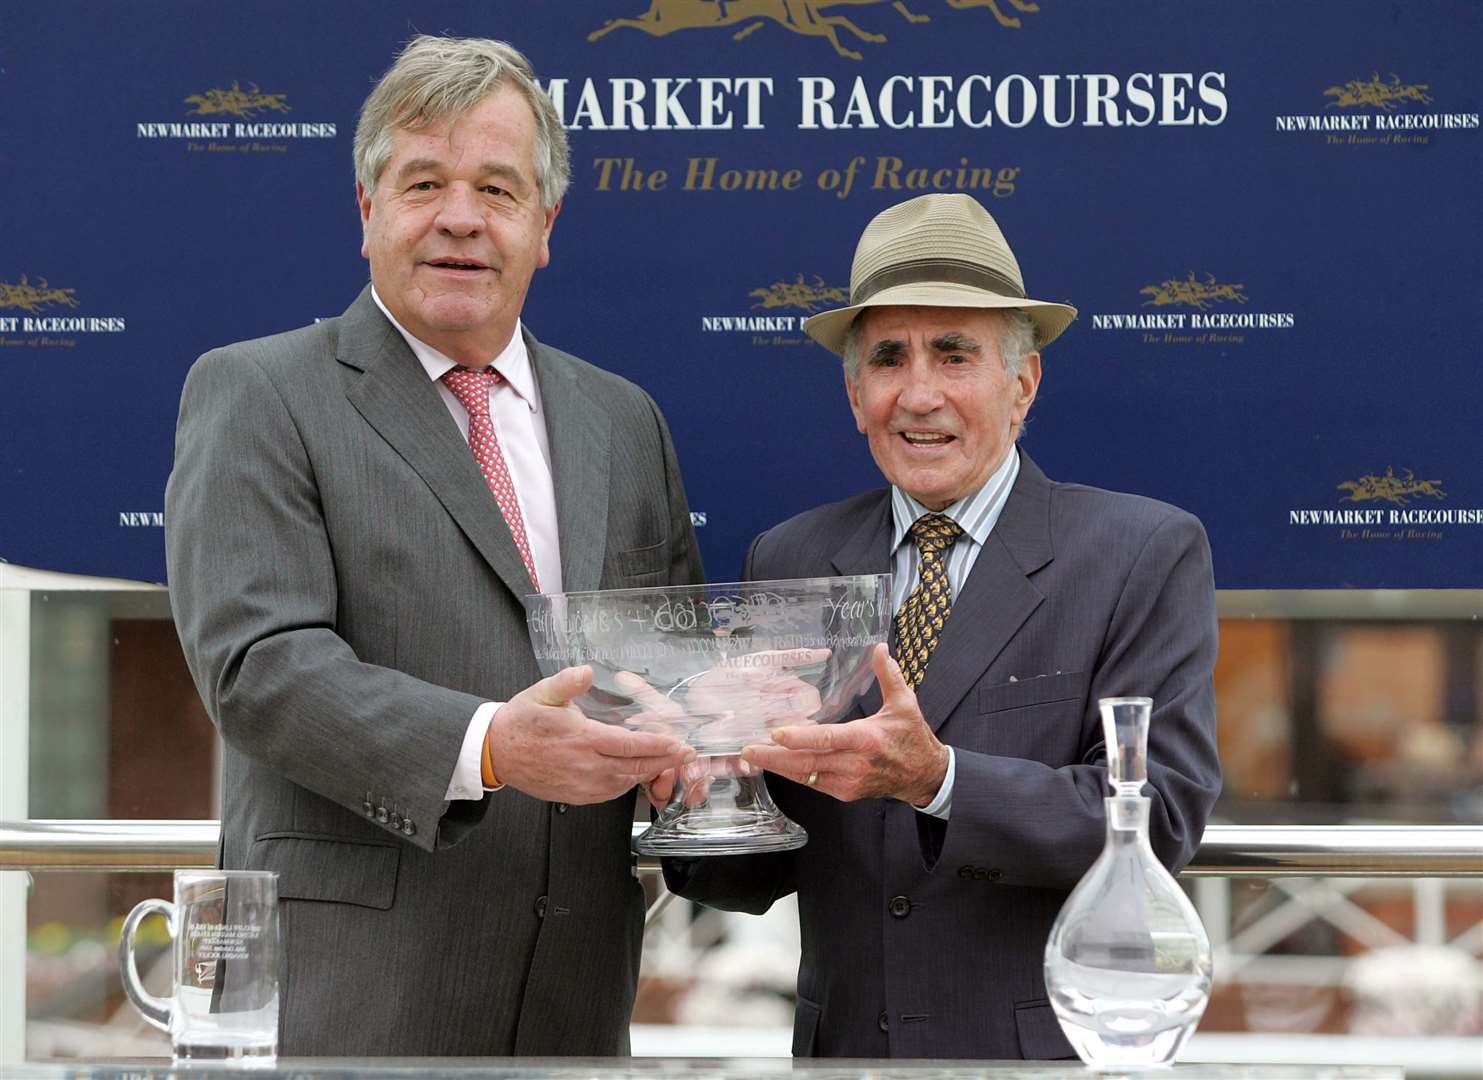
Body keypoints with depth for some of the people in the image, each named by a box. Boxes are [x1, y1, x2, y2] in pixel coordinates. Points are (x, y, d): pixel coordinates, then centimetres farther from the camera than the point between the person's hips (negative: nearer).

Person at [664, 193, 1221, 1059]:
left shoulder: (1147, 555, -4)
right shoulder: (789, 564, 4)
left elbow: (1160, 816, -15)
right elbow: (750, 881, 3)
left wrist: (938, 780, -27)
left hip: (1058, 1052, -2)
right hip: (849, 1046, 3)